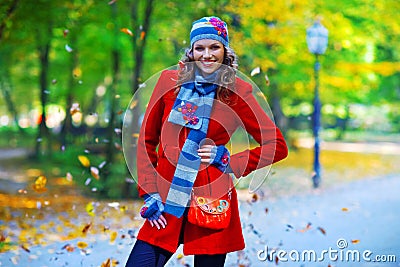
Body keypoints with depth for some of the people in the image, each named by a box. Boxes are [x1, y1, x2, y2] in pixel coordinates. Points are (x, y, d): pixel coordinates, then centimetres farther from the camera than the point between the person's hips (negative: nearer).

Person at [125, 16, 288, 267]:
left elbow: (277, 146, 4)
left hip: (211, 205, -1)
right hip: (165, 204, 2)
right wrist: (149, 193, 1)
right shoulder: (169, 81, 5)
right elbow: (147, 141, 8)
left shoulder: (237, 91, 1)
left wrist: (231, 163, -6)